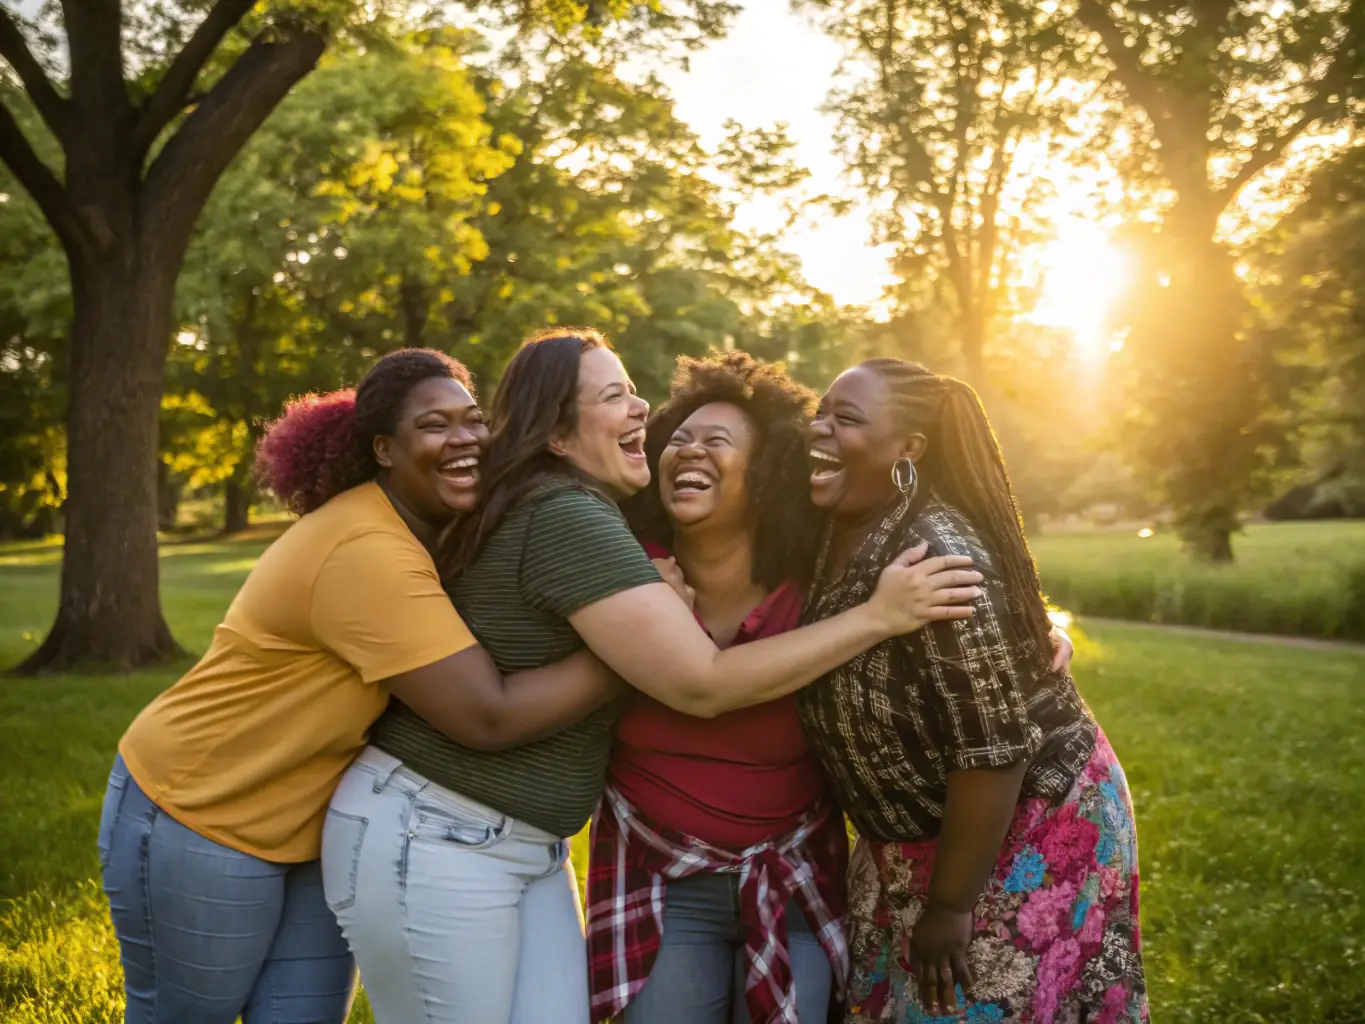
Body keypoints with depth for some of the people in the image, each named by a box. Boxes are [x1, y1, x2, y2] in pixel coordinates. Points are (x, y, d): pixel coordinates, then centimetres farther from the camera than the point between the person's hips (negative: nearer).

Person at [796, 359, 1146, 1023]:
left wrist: (948, 905, -20)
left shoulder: (934, 552, -28)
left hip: (1030, 835, -8)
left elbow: (993, 743, -27)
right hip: (916, 838, 8)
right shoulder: (836, 539, -2)